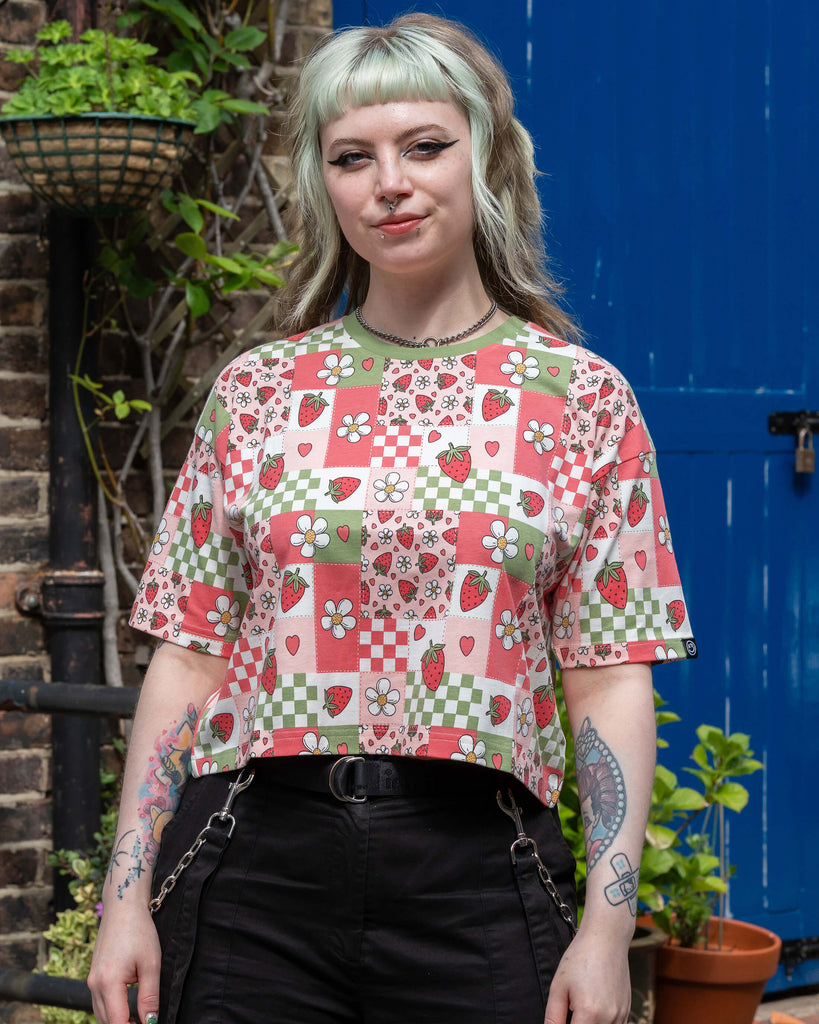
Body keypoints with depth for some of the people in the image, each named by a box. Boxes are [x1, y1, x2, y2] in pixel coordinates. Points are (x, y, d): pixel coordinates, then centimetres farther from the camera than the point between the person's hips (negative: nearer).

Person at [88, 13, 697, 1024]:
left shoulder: (582, 397, 4)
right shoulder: (257, 390, 7)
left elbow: (611, 678, 1)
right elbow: (190, 658, 7)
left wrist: (607, 923, -7)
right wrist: (127, 896, 1)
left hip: (473, 868, -1)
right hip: (253, 864, 1)